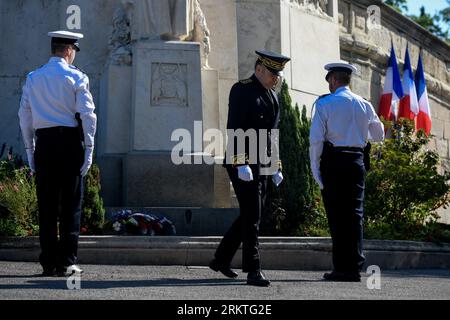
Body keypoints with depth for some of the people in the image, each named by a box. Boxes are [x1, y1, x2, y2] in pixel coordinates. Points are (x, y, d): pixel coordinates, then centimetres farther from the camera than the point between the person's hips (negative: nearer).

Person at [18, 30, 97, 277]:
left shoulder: (33, 78, 10)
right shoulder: (76, 77, -2)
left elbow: (25, 115, 9)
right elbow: (87, 114, -7)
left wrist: (30, 150, 13)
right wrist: (89, 149, -3)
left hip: (43, 142, 3)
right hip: (70, 140, -3)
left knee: (46, 204, 6)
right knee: (71, 205, 1)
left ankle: (48, 263, 6)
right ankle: (66, 262, -1)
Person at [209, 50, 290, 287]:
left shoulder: (271, 96, 18)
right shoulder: (242, 90, -9)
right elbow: (234, 130, -17)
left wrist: (276, 167, 20)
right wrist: (241, 164, -24)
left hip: (261, 165, 9)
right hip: (242, 163, -9)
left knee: (251, 215, 13)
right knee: (252, 216, -10)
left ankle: (221, 260, 26)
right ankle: (253, 271, -6)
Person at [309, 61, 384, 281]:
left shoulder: (324, 104, -3)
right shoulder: (364, 105, 9)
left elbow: (316, 138, -9)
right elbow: (378, 135, 20)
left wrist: (314, 167, -3)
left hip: (333, 161, -3)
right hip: (356, 160, 4)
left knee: (336, 215, 0)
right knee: (355, 214, 6)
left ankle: (341, 268, 1)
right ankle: (355, 267, 3)